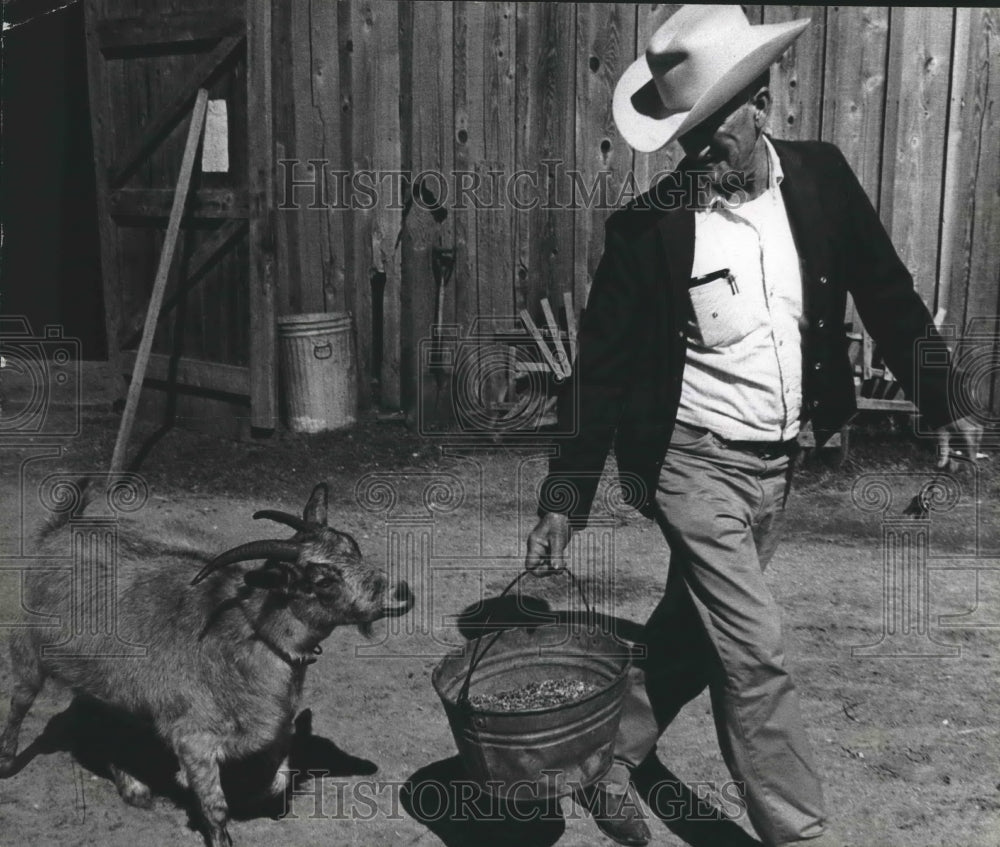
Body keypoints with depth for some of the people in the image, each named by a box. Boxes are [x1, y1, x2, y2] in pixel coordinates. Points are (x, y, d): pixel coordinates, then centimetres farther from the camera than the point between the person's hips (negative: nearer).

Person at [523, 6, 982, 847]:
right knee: (754, 651, -4)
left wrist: (942, 402, 4)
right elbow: (602, 369, -11)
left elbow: (887, 293, 7)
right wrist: (565, 499, -12)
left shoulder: (823, 178, -3)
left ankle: (611, 759, 37)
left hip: (777, 462, 5)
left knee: (695, 632, 16)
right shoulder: (648, 225, -14)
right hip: (695, 461, -4)